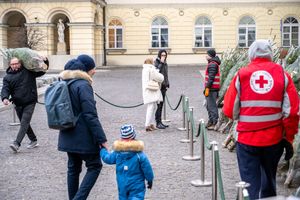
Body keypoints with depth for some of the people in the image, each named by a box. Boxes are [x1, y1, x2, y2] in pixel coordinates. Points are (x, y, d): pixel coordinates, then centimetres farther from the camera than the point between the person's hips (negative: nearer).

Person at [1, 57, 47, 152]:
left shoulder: (29, 71, 2)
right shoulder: (8, 77, 4)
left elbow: (42, 71, 13)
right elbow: (5, 89, -6)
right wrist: (5, 98, -26)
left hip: (30, 102, -4)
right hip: (18, 104, 4)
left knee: (24, 122, -14)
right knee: (24, 123, 14)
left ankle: (17, 143, -20)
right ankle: (33, 140, 30)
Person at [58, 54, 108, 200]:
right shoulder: (83, 85, -17)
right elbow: (91, 116, -21)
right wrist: (101, 138, -18)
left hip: (68, 136, 8)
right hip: (83, 137, -8)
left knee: (73, 168, 16)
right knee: (94, 166, 4)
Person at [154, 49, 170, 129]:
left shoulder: (165, 63, 16)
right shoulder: (156, 62, -7)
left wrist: (167, 84, 18)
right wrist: (161, 63, -22)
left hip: (164, 86, 8)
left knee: (161, 104, 11)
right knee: (159, 105, -8)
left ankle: (160, 122, 17)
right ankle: (158, 123, -4)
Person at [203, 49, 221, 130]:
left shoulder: (212, 64, -15)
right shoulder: (213, 63, 19)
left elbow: (211, 77, -22)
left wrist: (207, 88, -23)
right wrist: (207, 87, 24)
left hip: (212, 88, -11)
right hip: (212, 88, 11)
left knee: (212, 106, -9)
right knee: (209, 106, 17)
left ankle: (215, 123, -7)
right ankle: (211, 122, 25)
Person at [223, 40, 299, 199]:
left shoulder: (241, 75, -3)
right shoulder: (282, 74, -1)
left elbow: (229, 111, -2)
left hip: (247, 138, -2)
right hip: (274, 138, 2)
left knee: (250, 181, 6)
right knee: (269, 176, 23)